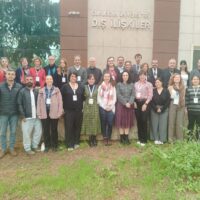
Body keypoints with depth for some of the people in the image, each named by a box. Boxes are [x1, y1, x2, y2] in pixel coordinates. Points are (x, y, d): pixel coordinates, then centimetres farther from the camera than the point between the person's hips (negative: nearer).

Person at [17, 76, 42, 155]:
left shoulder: (36, 91, 10)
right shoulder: (22, 91, -3)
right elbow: (19, 104, -6)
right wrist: (23, 115, -12)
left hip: (37, 116, 5)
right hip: (27, 117, -4)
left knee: (38, 132, 11)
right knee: (27, 133, 2)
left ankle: (35, 146, 29)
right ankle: (28, 149, 19)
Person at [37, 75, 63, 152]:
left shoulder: (57, 90, 2)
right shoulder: (41, 90, 7)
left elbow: (60, 101, -1)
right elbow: (39, 102, 5)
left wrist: (60, 112, -8)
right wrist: (39, 113, -1)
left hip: (54, 113, -1)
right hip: (44, 113, 2)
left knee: (54, 130, 8)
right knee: (46, 130, 8)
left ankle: (54, 145, 19)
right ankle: (47, 145, 20)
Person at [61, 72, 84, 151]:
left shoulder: (81, 87, 7)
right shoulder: (65, 86, 1)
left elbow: (83, 97, 10)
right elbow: (62, 98, 0)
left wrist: (82, 107, 4)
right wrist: (63, 108, -5)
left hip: (79, 110, 2)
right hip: (68, 110, -2)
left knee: (77, 127, 8)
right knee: (69, 128, -1)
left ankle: (76, 142, 23)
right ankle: (69, 145, 7)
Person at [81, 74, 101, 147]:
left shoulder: (97, 87, 4)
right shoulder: (85, 87, 5)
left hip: (95, 107, 0)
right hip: (87, 107, 1)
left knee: (95, 122, 1)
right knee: (88, 122, 3)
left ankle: (94, 139, 15)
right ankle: (90, 140, 13)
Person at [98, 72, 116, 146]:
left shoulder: (113, 87, 6)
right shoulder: (100, 86, 4)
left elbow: (114, 98, 5)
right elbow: (98, 98, 2)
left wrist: (110, 106, -6)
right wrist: (104, 106, -6)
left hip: (111, 108, 0)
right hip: (102, 108, 0)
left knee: (110, 123, -3)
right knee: (103, 123, 3)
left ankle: (109, 138, 10)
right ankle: (105, 138, 12)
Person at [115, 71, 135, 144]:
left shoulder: (131, 84, 9)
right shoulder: (119, 84, 3)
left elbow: (133, 95, 1)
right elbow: (118, 95, -6)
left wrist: (129, 103, -15)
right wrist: (125, 103, -14)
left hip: (130, 105, 2)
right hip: (121, 105, -2)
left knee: (128, 121, 4)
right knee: (121, 121, -2)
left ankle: (126, 137, 10)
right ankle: (122, 138, 5)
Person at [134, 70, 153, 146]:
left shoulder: (149, 84, 1)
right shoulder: (136, 84, 12)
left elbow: (150, 95, -5)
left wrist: (145, 104, -13)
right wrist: (134, 102, -1)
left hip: (144, 103, -4)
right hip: (137, 103, 4)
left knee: (144, 120, -7)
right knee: (138, 121, 5)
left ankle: (144, 140, 3)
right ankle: (140, 138, 16)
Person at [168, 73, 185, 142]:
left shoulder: (183, 87, 12)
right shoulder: (170, 87, 4)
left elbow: (183, 97, 14)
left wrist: (185, 106, 9)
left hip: (181, 106, 2)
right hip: (173, 106, -2)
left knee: (180, 123, 0)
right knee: (171, 122, -1)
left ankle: (180, 139, 6)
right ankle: (171, 138, 4)